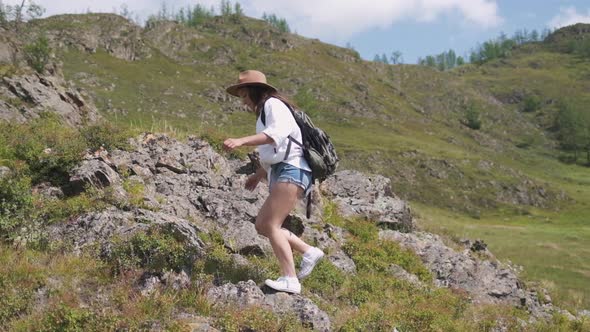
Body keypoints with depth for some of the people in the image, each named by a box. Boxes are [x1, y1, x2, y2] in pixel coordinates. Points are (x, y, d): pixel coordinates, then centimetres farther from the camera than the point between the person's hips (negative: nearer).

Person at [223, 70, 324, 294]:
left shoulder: (273, 104, -2)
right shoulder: (264, 114, 28)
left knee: (271, 225, -16)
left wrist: (242, 141, -33)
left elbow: (277, 133, -24)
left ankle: (290, 279, -18)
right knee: (262, 225, 7)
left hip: (291, 171, -10)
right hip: (282, 174, 10)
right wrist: (259, 175, 23)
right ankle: (309, 252, 8)